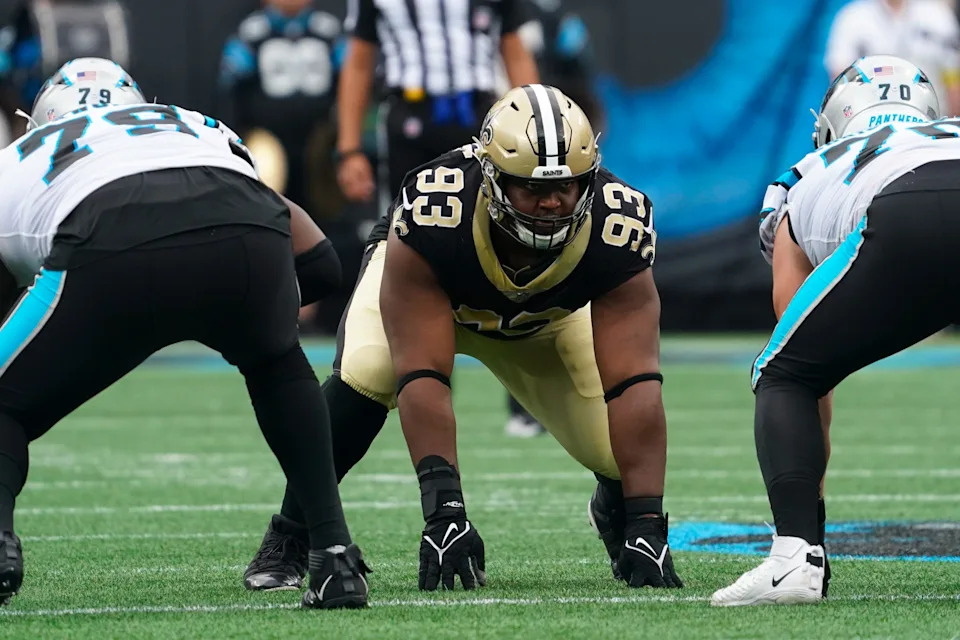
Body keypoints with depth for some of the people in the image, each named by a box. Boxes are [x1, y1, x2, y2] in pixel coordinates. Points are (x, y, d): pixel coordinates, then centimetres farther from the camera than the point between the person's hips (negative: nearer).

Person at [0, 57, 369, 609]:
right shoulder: (204, 129, 44)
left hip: (114, 252, -3)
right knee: (277, 365, 37)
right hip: (244, 231, 3)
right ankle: (333, 552, 24)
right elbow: (318, 264, 36)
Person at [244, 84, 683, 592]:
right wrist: (443, 509, -54)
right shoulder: (432, 214, -44)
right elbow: (422, 377, -46)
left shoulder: (617, 233, -38)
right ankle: (288, 539, -14)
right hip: (425, 292, -2)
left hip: (547, 318, 2)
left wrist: (647, 525, -47)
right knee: (365, 372, -34)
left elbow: (635, 385, -40)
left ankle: (615, 513, 24)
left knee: (623, 449, -16)